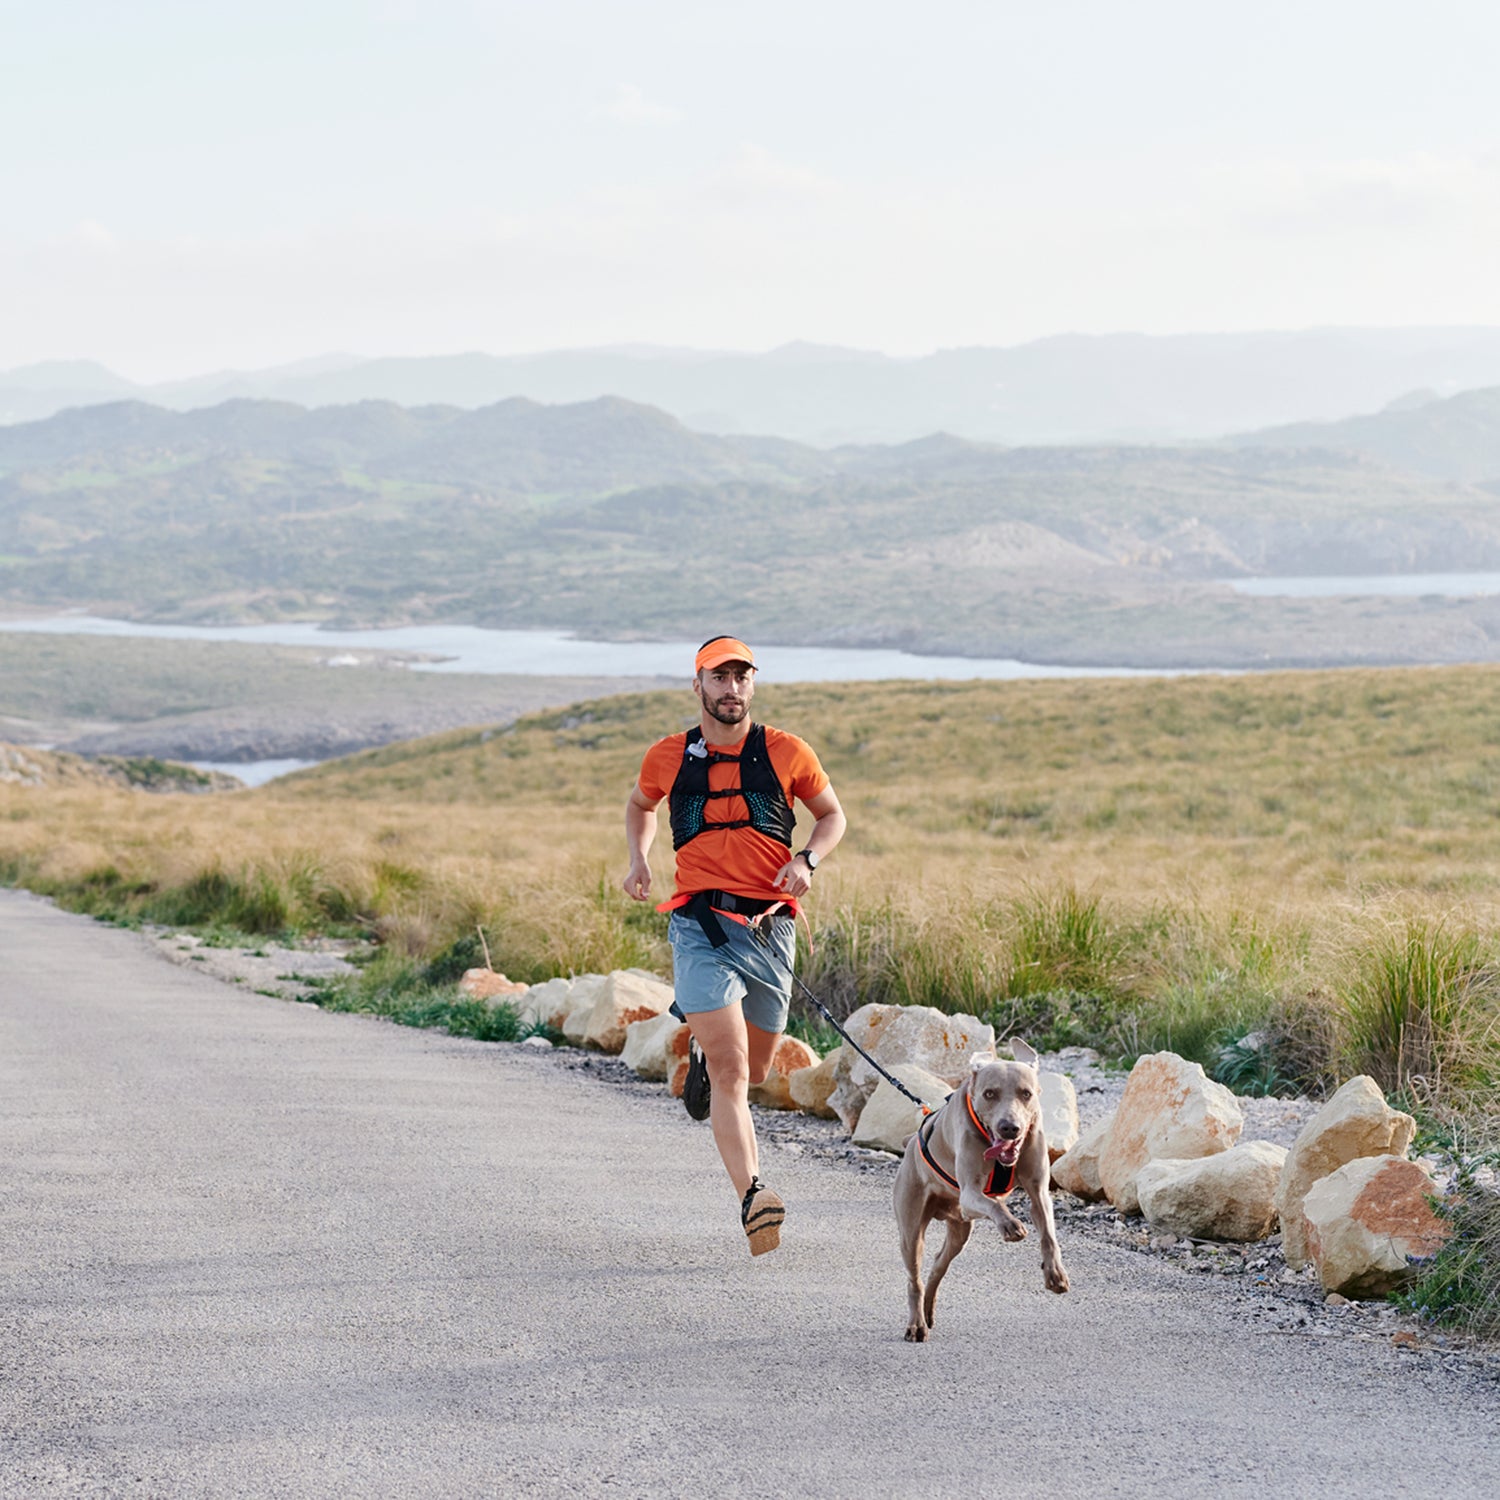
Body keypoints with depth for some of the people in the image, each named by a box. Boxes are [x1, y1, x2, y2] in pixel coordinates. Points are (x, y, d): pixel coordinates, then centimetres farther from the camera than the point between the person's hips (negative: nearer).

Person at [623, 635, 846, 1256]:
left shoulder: (787, 753, 4)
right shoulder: (668, 757, 6)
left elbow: (832, 815, 18)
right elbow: (640, 804, 28)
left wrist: (806, 859, -2)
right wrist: (638, 858, 9)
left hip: (769, 925, 2)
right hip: (701, 924, -2)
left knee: (753, 1071, 15)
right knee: (730, 1071, -18)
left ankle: (703, 1052, 49)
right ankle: (752, 1195, -22)